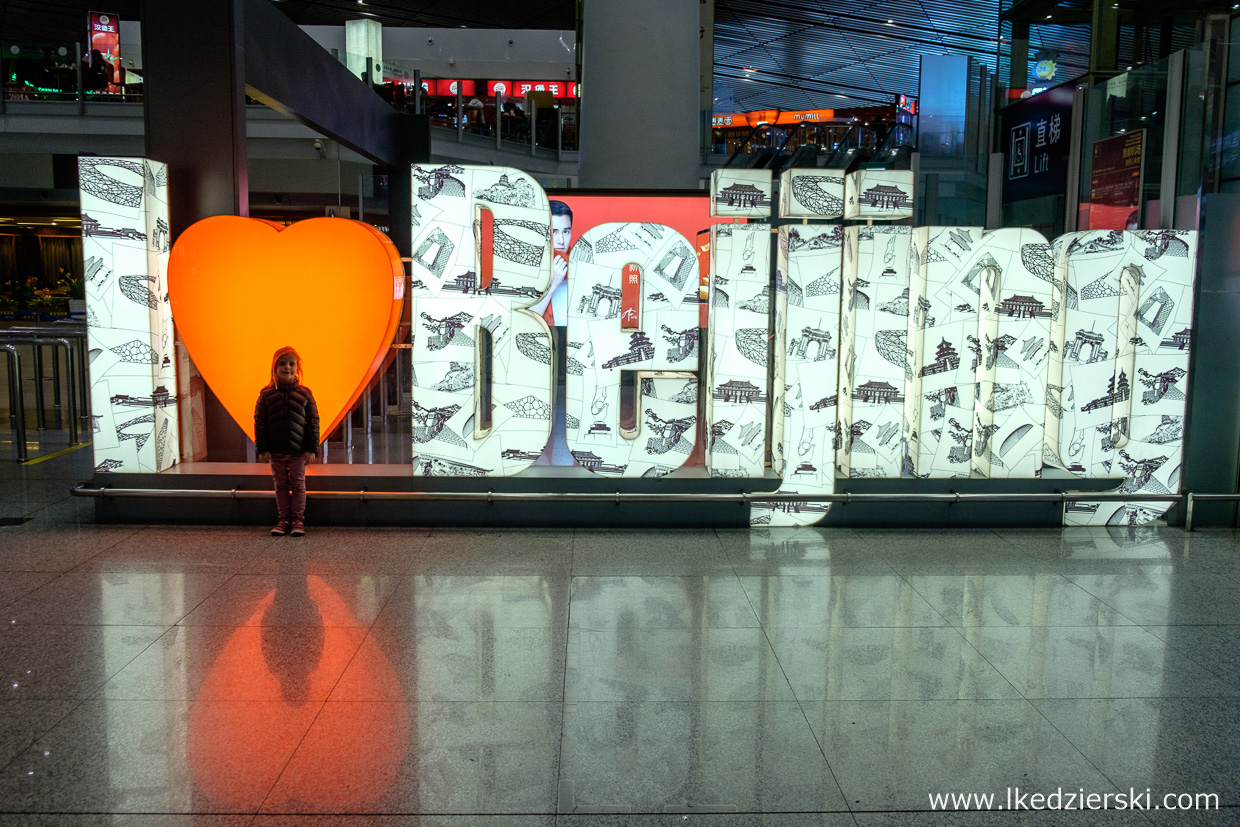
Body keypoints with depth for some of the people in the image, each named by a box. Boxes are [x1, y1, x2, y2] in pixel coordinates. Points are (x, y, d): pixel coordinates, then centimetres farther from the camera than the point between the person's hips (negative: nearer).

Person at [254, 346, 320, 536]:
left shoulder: (304, 394, 0)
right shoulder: (266, 394, 1)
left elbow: (313, 421, 1)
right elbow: (259, 422, 1)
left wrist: (311, 448, -5)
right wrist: (262, 449, -4)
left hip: (298, 450, -1)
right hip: (275, 451, 1)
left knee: (298, 485, 4)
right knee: (280, 485, 9)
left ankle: (298, 520, 13)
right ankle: (283, 519, 18)